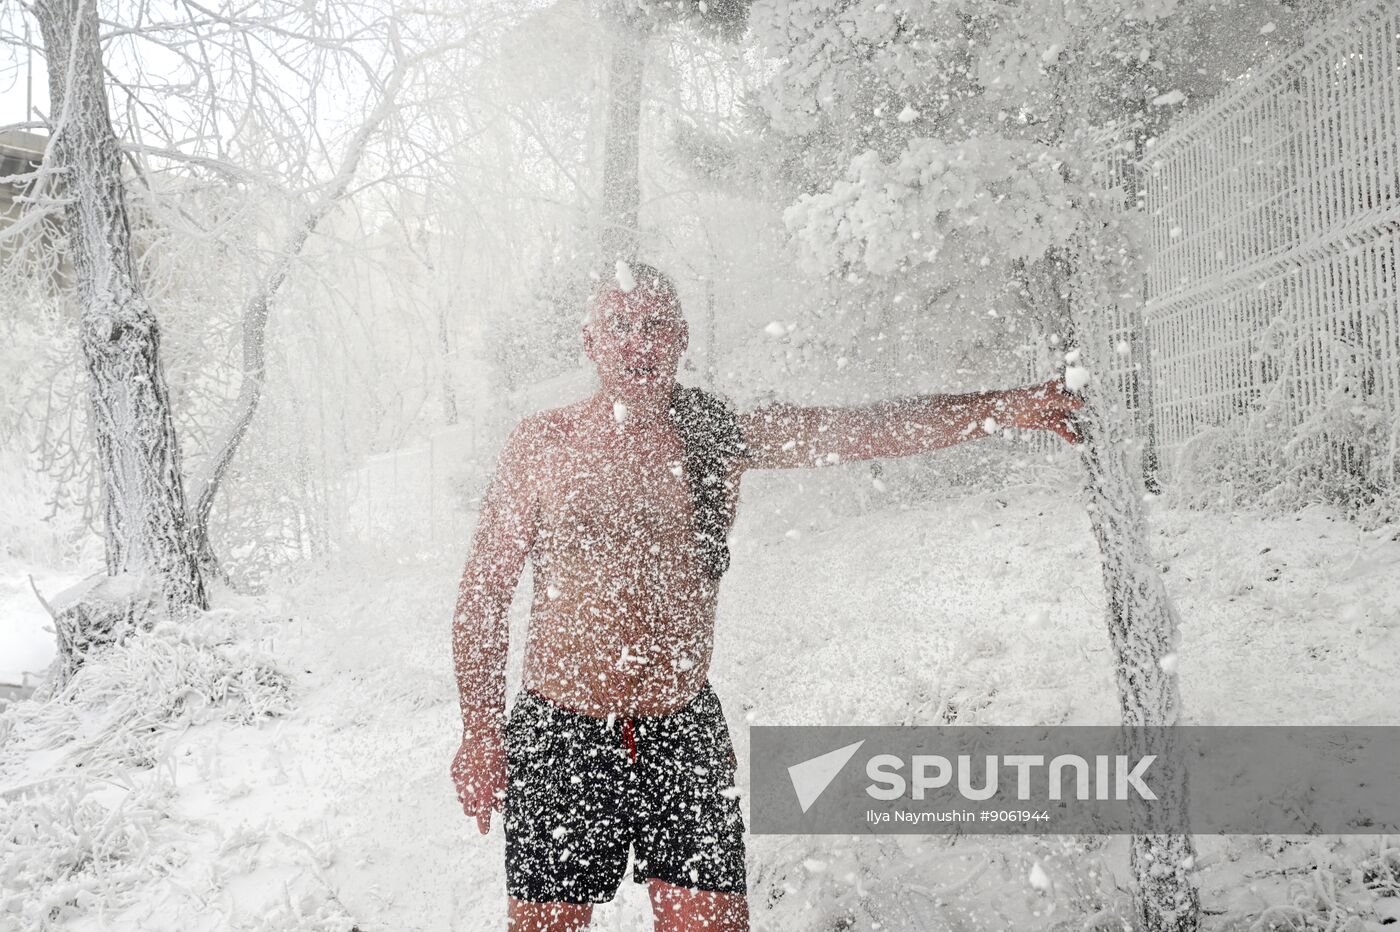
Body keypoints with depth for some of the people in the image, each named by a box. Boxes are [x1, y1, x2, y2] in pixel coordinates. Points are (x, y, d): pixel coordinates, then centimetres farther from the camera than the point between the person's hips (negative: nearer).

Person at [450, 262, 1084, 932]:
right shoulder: (540, 444, -1)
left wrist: (997, 407, -21)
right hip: (561, 734, -1)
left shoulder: (719, 435, 1)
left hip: (685, 732, 1)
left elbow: (873, 429, -8)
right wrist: (480, 733, -1)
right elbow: (484, 590, 3)